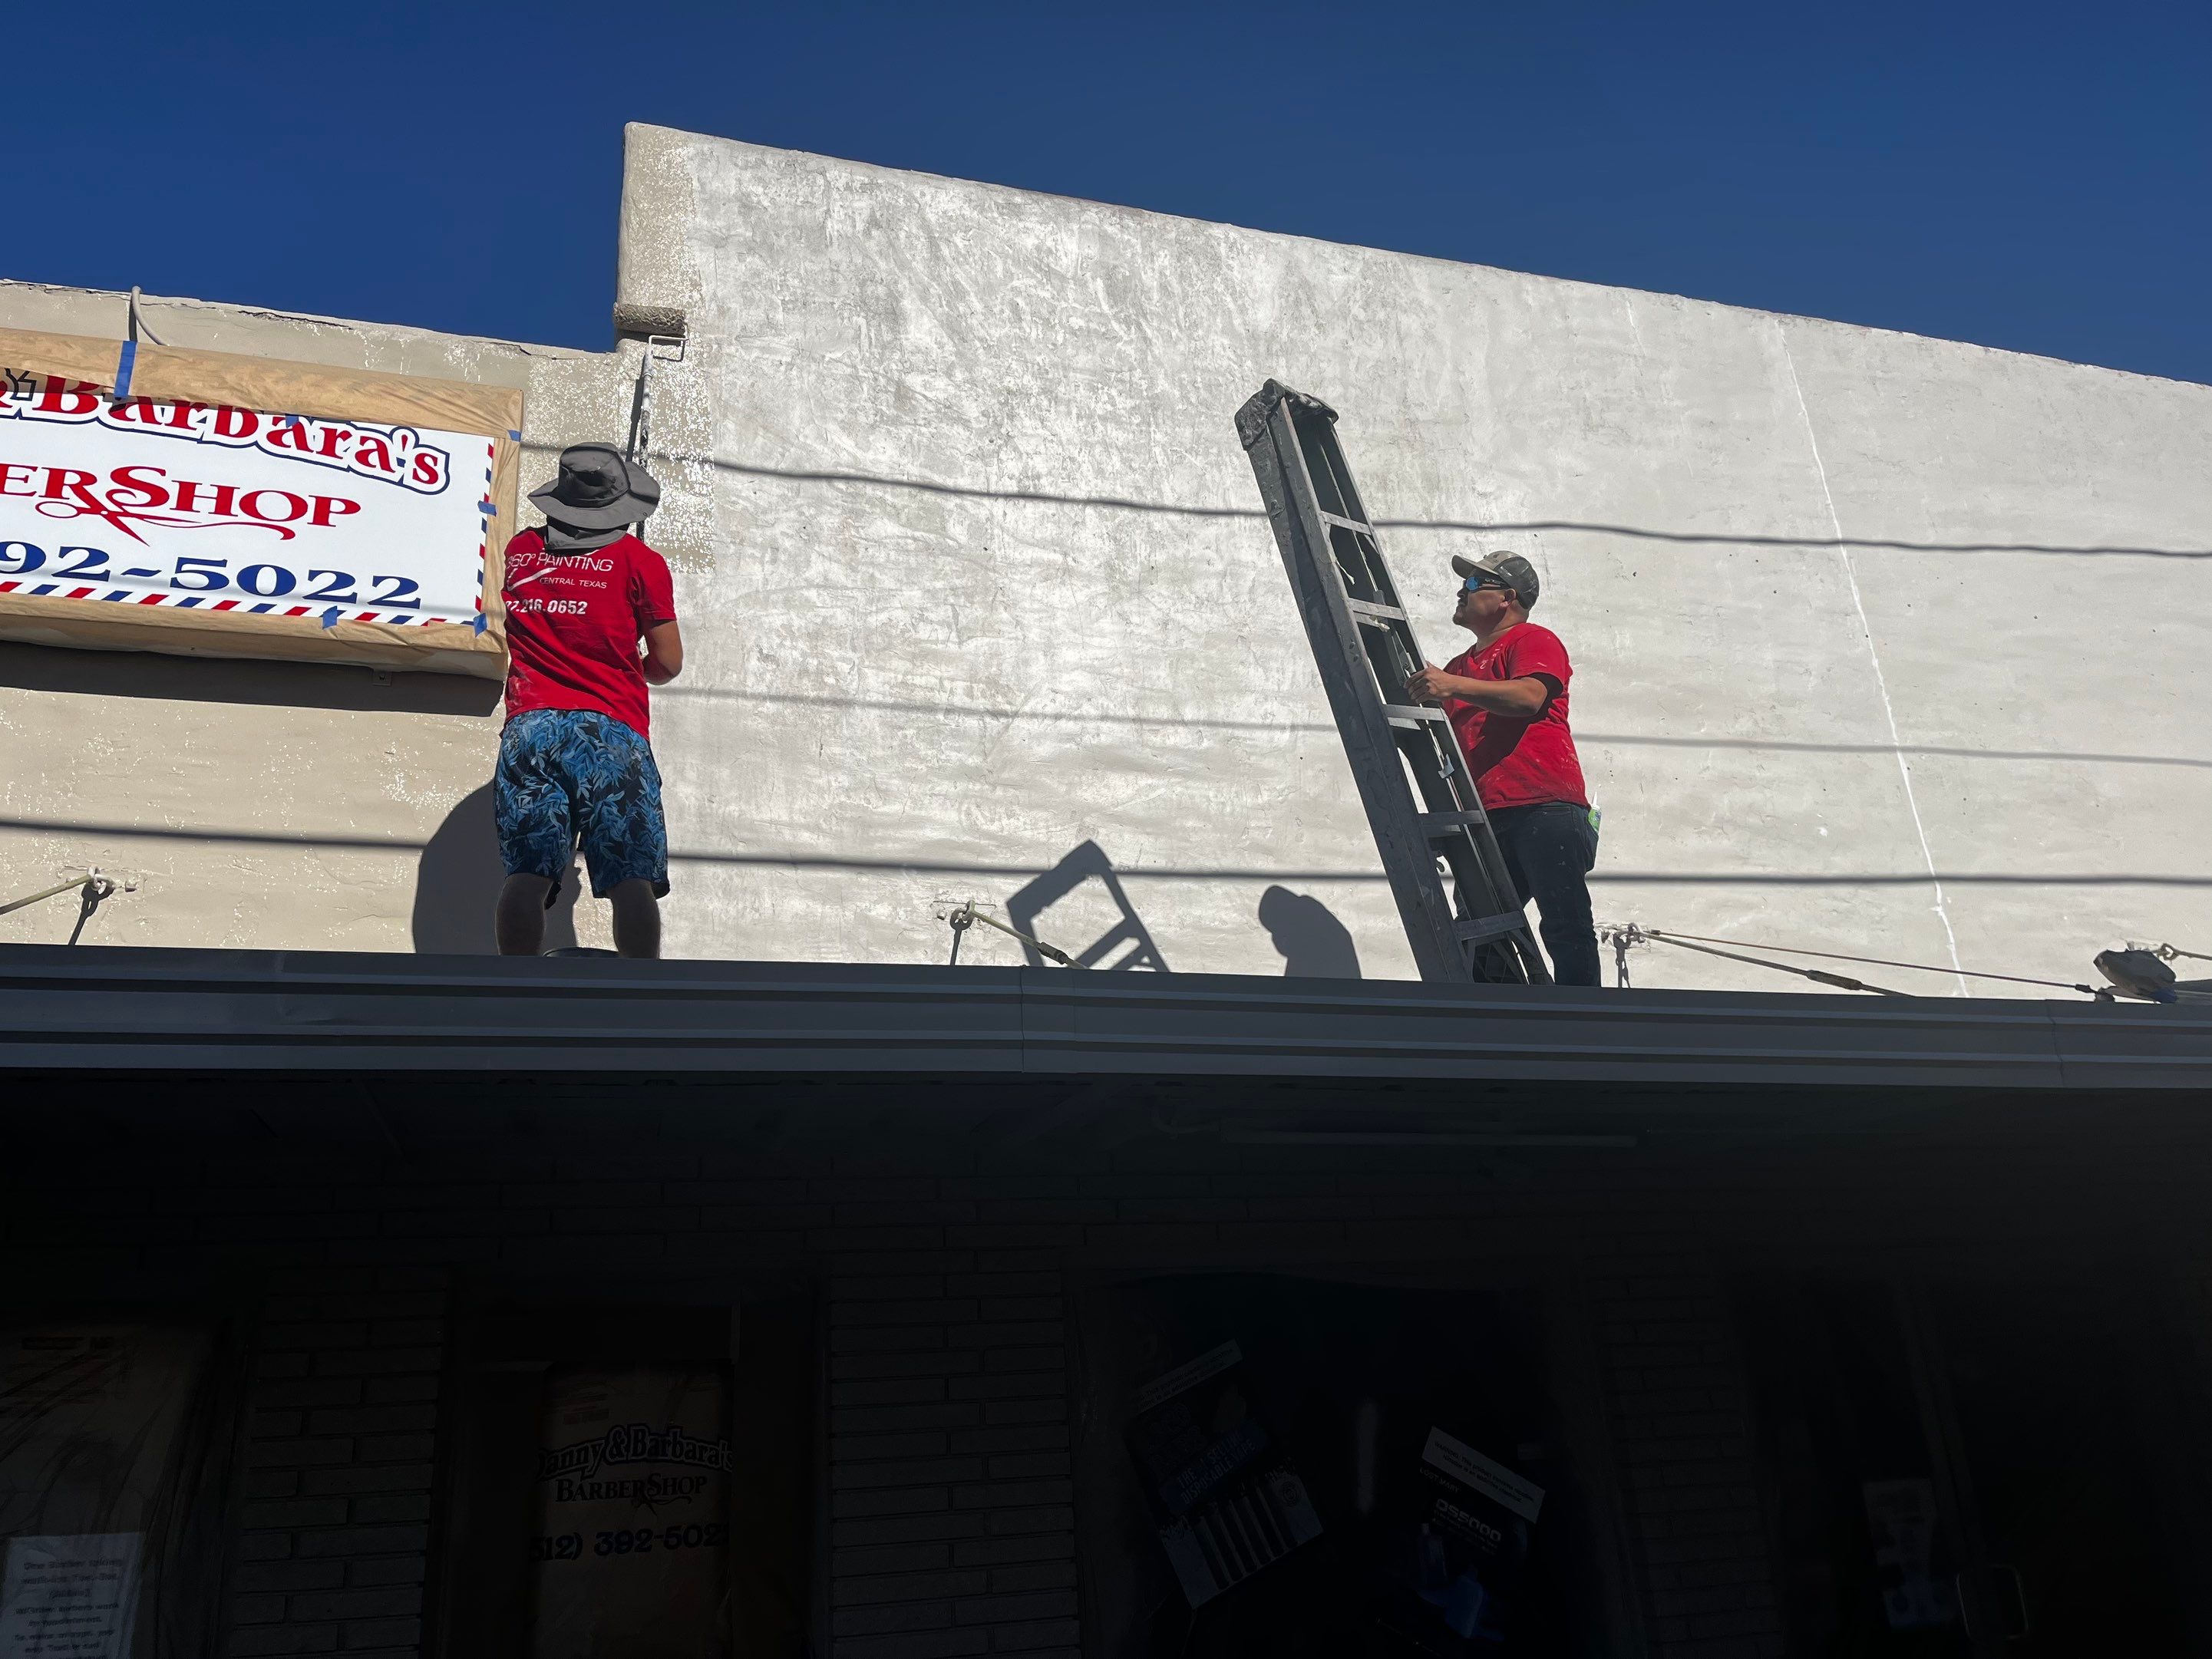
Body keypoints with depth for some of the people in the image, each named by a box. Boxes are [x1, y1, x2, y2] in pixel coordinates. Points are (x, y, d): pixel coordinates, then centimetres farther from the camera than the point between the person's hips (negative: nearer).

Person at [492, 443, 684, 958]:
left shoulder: (518, 550, 16)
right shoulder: (640, 560, 5)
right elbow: (668, 663, 7)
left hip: (529, 727, 3)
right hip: (612, 731, -3)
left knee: (526, 876, -3)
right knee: (632, 882, -6)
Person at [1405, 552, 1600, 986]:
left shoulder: (1532, 640, 6)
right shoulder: (1461, 666, 30)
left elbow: (1530, 696, -15)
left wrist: (1454, 686, -24)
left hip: (1544, 807, -8)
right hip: (1487, 819, 8)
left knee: (1566, 929, -11)